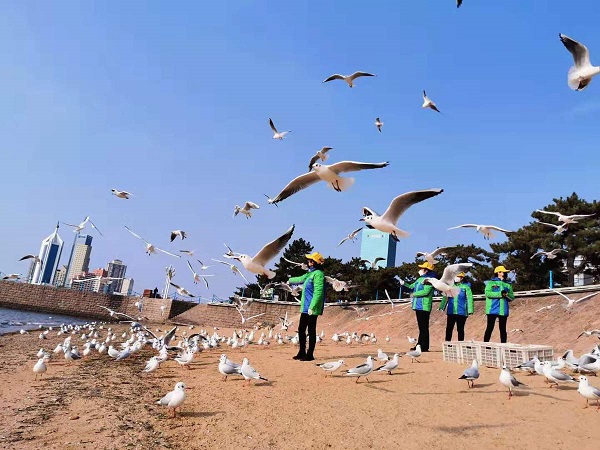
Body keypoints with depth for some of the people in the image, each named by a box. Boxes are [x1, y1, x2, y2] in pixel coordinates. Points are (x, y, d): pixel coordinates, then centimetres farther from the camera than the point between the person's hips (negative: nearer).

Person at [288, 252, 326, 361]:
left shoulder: (318, 274, -15)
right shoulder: (310, 273, 15)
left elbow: (318, 292, -22)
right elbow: (300, 279, 35)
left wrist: (312, 307, -26)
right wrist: (290, 280, 50)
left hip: (312, 308, -9)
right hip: (305, 307, 9)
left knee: (311, 331, -1)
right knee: (301, 329, 14)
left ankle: (310, 354, 8)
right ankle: (302, 352, 24)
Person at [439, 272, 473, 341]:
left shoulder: (466, 287, 0)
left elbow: (469, 299, -3)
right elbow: (445, 297, 12)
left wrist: (470, 310, -10)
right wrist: (442, 307, 5)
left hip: (461, 312, -3)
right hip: (451, 312, 3)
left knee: (460, 329, 6)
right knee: (449, 329, 4)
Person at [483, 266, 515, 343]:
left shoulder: (508, 284, 14)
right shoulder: (491, 282, 4)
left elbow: (512, 297, 10)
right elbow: (487, 293, -11)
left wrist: (507, 294, -12)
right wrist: (500, 294, -17)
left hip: (503, 310, 3)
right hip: (492, 310, -3)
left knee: (503, 329, 6)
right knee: (490, 328, -2)